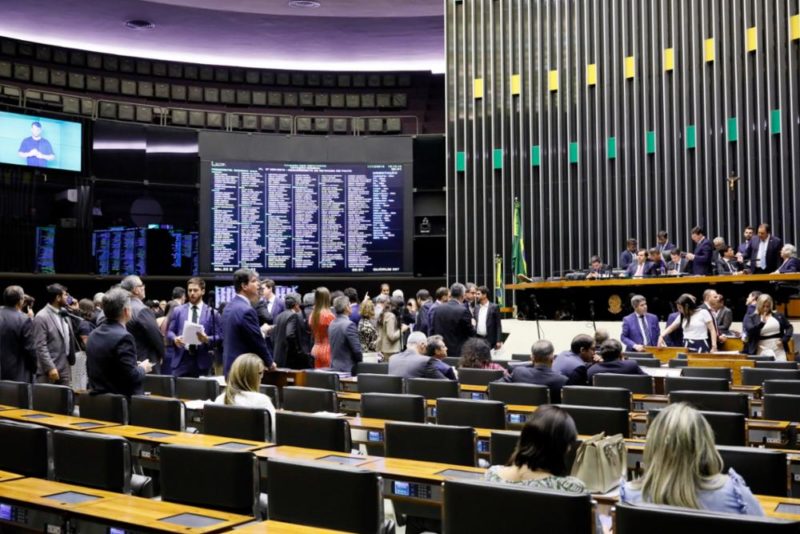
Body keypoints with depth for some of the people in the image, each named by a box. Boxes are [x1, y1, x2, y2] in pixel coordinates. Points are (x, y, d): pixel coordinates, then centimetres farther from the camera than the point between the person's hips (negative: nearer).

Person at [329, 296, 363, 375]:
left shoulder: (332, 324, 9)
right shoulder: (349, 325, -16)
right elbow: (357, 349, -17)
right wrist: (360, 361, -1)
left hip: (334, 368, 8)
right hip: (348, 369, -8)